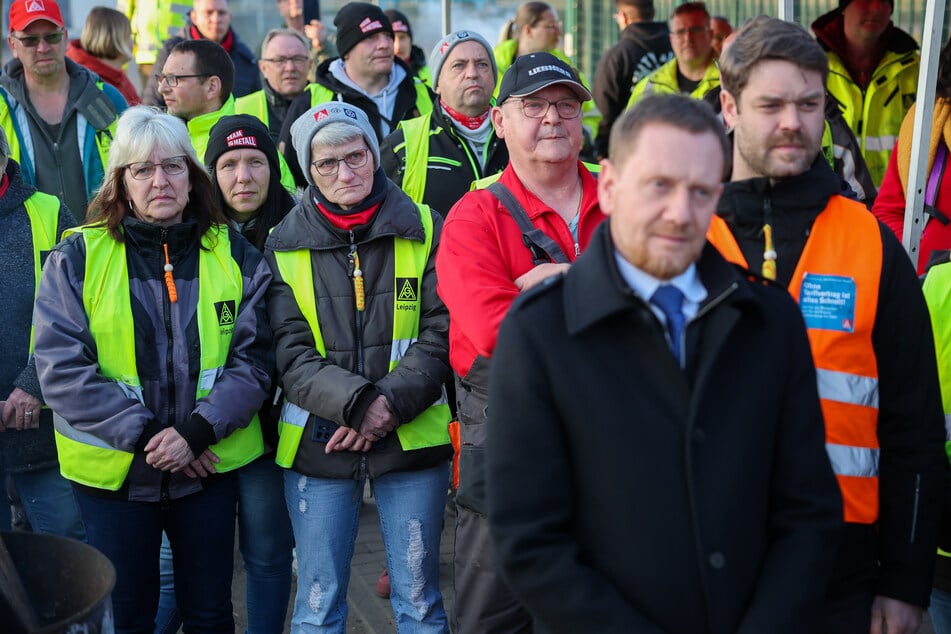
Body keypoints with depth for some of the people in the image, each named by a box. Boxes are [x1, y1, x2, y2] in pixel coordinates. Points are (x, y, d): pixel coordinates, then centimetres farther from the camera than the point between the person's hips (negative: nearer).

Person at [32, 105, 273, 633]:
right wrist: (142, 435, -17)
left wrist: (197, 432, -16)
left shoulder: (234, 255, 1)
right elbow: (60, 367, -9)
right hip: (112, 469, -1)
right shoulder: (77, 257, -3)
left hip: (209, 466, 1)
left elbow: (253, 359, -3)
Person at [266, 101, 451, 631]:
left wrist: (390, 403, -15)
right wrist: (358, 403, -19)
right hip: (319, 442, 0)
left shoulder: (425, 230, 2)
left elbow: (440, 334, -2)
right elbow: (291, 354, -4)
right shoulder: (286, 245, 2)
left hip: (412, 437, 0)